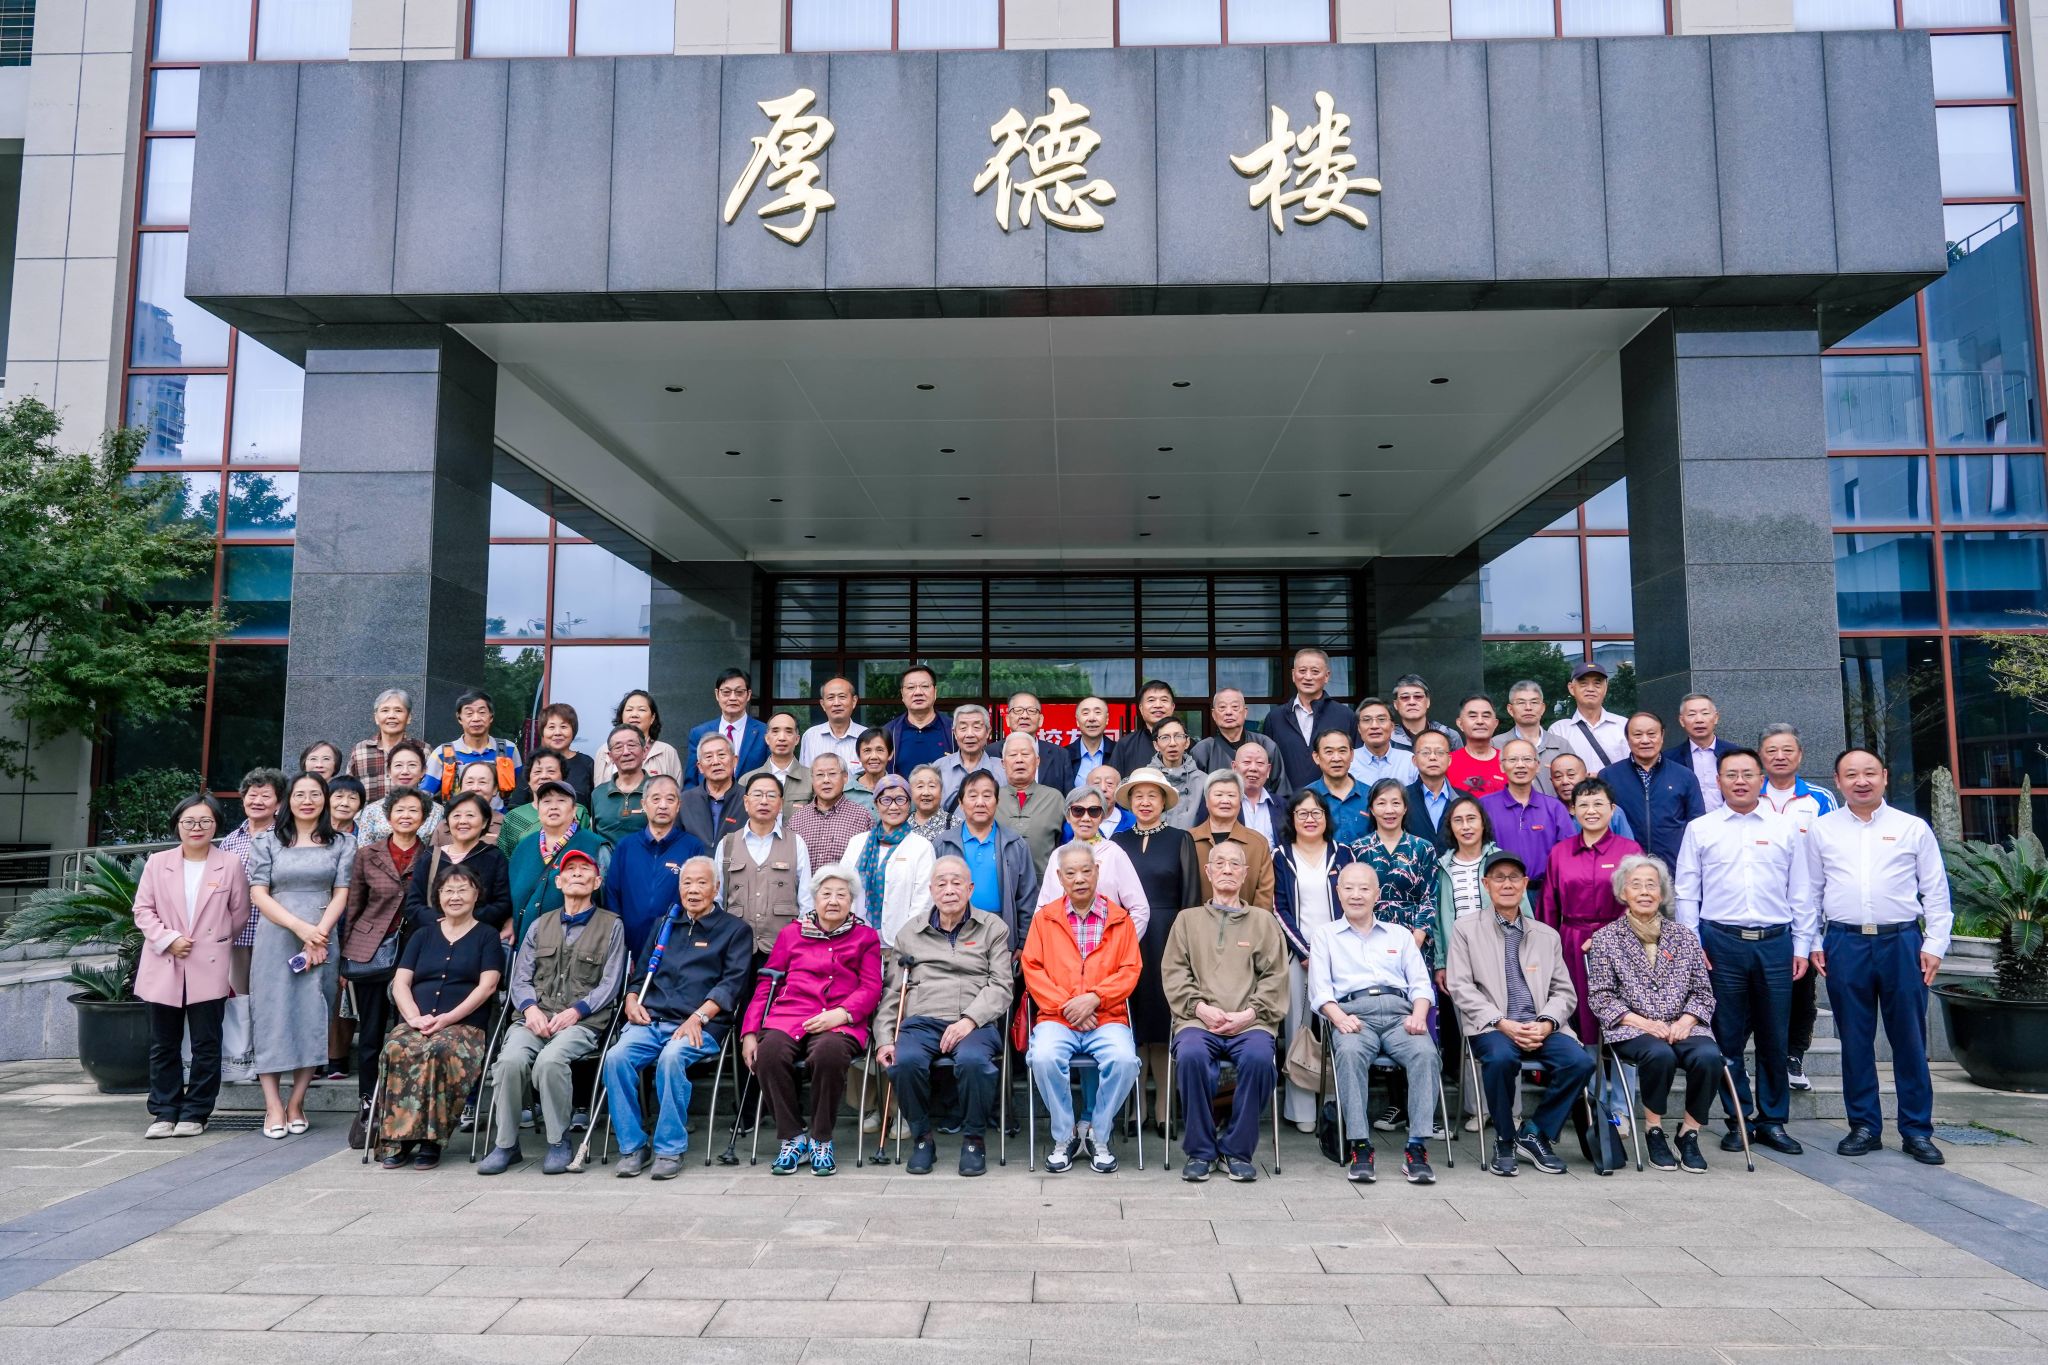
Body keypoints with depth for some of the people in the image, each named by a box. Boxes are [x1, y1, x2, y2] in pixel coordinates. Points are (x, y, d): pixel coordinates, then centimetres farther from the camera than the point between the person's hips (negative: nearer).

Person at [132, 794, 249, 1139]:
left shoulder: (230, 864, 1)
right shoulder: (157, 863, 6)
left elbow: (239, 912, 6)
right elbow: (143, 909, 4)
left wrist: (212, 940, 5)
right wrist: (167, 939, -9)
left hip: (209, 968, -2)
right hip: (163, 966, 2)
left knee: (206, 1044, 2)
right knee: (163, 1045, 8)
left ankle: (195, 1112, 11)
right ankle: (165, 1111, 17)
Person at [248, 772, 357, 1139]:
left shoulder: (342, 844, 9)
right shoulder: (268, 843, 9)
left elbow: (341, 894, 3)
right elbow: (258, 894, 0)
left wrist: (318, 936, -11)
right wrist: (300, 927, -12)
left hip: (322, 940, 0)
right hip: (275, 940, 0)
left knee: (312, 1019, -1)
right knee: (273, 1016, -2)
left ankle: (296, 1103, 7)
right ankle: (273, 1106, 1)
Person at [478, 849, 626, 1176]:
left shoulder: (611, 926, 12)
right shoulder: (540, 925, 23)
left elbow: (609, 984, 4)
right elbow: (520, 979, 16)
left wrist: (575, 1011, -11)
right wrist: (530, 1008, -6)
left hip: (582, 1022, -3)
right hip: (535, 1017, 3)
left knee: (550, 1059, -34)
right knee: (511, 1059, -29)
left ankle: (558, 1142, -16)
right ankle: (505, 1145, -14)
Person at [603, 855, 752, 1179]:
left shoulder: (735, 930, 11)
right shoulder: (663, 924, 25)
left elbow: (733, 983, -1)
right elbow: (641, 971, 27)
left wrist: (698, 1017, -14)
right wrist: (631, 999, 5)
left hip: (700, 1026, -4)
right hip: (650, 1019, 4)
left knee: (672, 1058, -35)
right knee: (616, 1057, -26)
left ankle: (670, 1149, -21)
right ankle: (633, 1146, -13)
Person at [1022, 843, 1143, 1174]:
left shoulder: (1119, 919, 12)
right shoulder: (1044, 917, 12)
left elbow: (1129, 971, 4)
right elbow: (1032, 969, 4)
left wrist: (1094, 998, -11)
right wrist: (1065, 1004, -9)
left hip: (1107, 1018, 0)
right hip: (1056, 1018, 0)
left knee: (1124, 1060, -31)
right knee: (1044, 1058, -32)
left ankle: (1099, 1136, -5)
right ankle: (1064, 1137, -7)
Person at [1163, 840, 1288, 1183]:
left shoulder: (1263, 920, 21)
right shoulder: (1188, 918, 21)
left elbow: (1275, 976, 11)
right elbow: (1173, 973, 10)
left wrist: (1251, 1012, -5)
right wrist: (1200, 1007, -7)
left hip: (1249, 1022, 0)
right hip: (1199, 1020, 0)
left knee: (1260, 1057, -33)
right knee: (1190, 1055, -34)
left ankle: (1237, 1151, -14)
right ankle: (1199, 1151, -14)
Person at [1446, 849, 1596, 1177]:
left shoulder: (1547, 935, 19)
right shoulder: (1466, 929, 9)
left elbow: (1564, 992, 13)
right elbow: (1461, 987, 0)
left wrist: (1545, 1023, -8)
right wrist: (1502, 1023, -13)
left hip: (1540, 1027, 3)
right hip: (1491, 1027, -3)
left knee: (1580, 1061, -25)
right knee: (1501, 1058, -35)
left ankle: (1535, 1134, -3)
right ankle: (1504, 1139, -9)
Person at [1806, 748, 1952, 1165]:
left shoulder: (1913, 828, 6)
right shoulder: (1821, 830, 7)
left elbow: (1935, 892, 6)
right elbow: (1811, 891, 10)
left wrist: (1934, 944, -1)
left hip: (1902, 942, -1)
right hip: (1845, 943, 1)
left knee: (1909, 1039, 4)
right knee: (1855, 1040, 6)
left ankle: (1916, 1130, 15)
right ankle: (1864, 1126, 17)